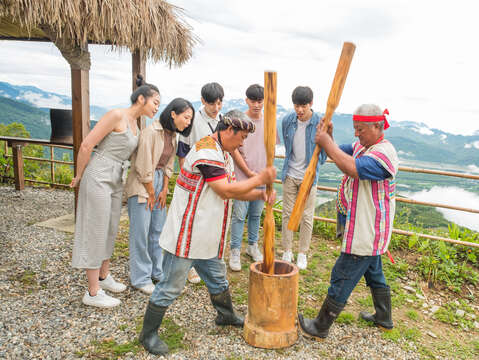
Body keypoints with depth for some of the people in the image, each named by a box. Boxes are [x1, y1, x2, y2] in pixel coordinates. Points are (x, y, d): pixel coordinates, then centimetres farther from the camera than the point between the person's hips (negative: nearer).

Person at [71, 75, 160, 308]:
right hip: (99, 179, -8)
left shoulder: (134, 125, 12)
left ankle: (104, 277, 35)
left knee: (110, 231, 17)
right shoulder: (117, 116, -15)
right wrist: (79, 177, -6)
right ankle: (93, 293, 10)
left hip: (116, 181, 8)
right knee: (95, 232, -1)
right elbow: (86, 145, -15)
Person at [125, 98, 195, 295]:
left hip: (159, 182, 8)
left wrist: (164, 190, 6)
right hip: (142, 185, -8)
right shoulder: (151, 132, -20)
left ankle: (157, 271, 29)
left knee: (158, 229, 14)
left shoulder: (172, 136, 6)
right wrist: (151, 193, -10)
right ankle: (140, 278, 13)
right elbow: (144, 167, -19)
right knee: (141, 231, 0)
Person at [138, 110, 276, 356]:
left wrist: (260, 194, 0)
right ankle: (148, 334, 20)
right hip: (185, 235, -10)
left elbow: (234, 190, 16)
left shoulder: (223, 154, 14)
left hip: (207, 238, 10)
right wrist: (260, 178, -15)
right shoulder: (207, 152, -21)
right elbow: (227, 191, -24)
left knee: (217, 279, 25)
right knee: (171, 287, 3)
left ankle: (226, 315, 47)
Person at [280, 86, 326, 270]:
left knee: (306, 217, 6)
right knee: (287, 214, 8)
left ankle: (303, 254, 21)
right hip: (290, 174, 3)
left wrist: (313, 166, 4)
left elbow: (326, 150, 0)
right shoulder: (287, 120, -3)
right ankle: (287, 251, 22)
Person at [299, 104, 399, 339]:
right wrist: (328, 136, -8)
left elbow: (352, 168, -39)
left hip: (366, 233, -10)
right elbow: (338, 154, 13)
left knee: (342, 278, -1)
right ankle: (384, 318, 44)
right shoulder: (362, 146, 9)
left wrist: (327, 143, -29)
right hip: (365, 230, 10)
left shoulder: (384, 153, -23)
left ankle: (321, 327, 12)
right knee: (373, 273, 25)